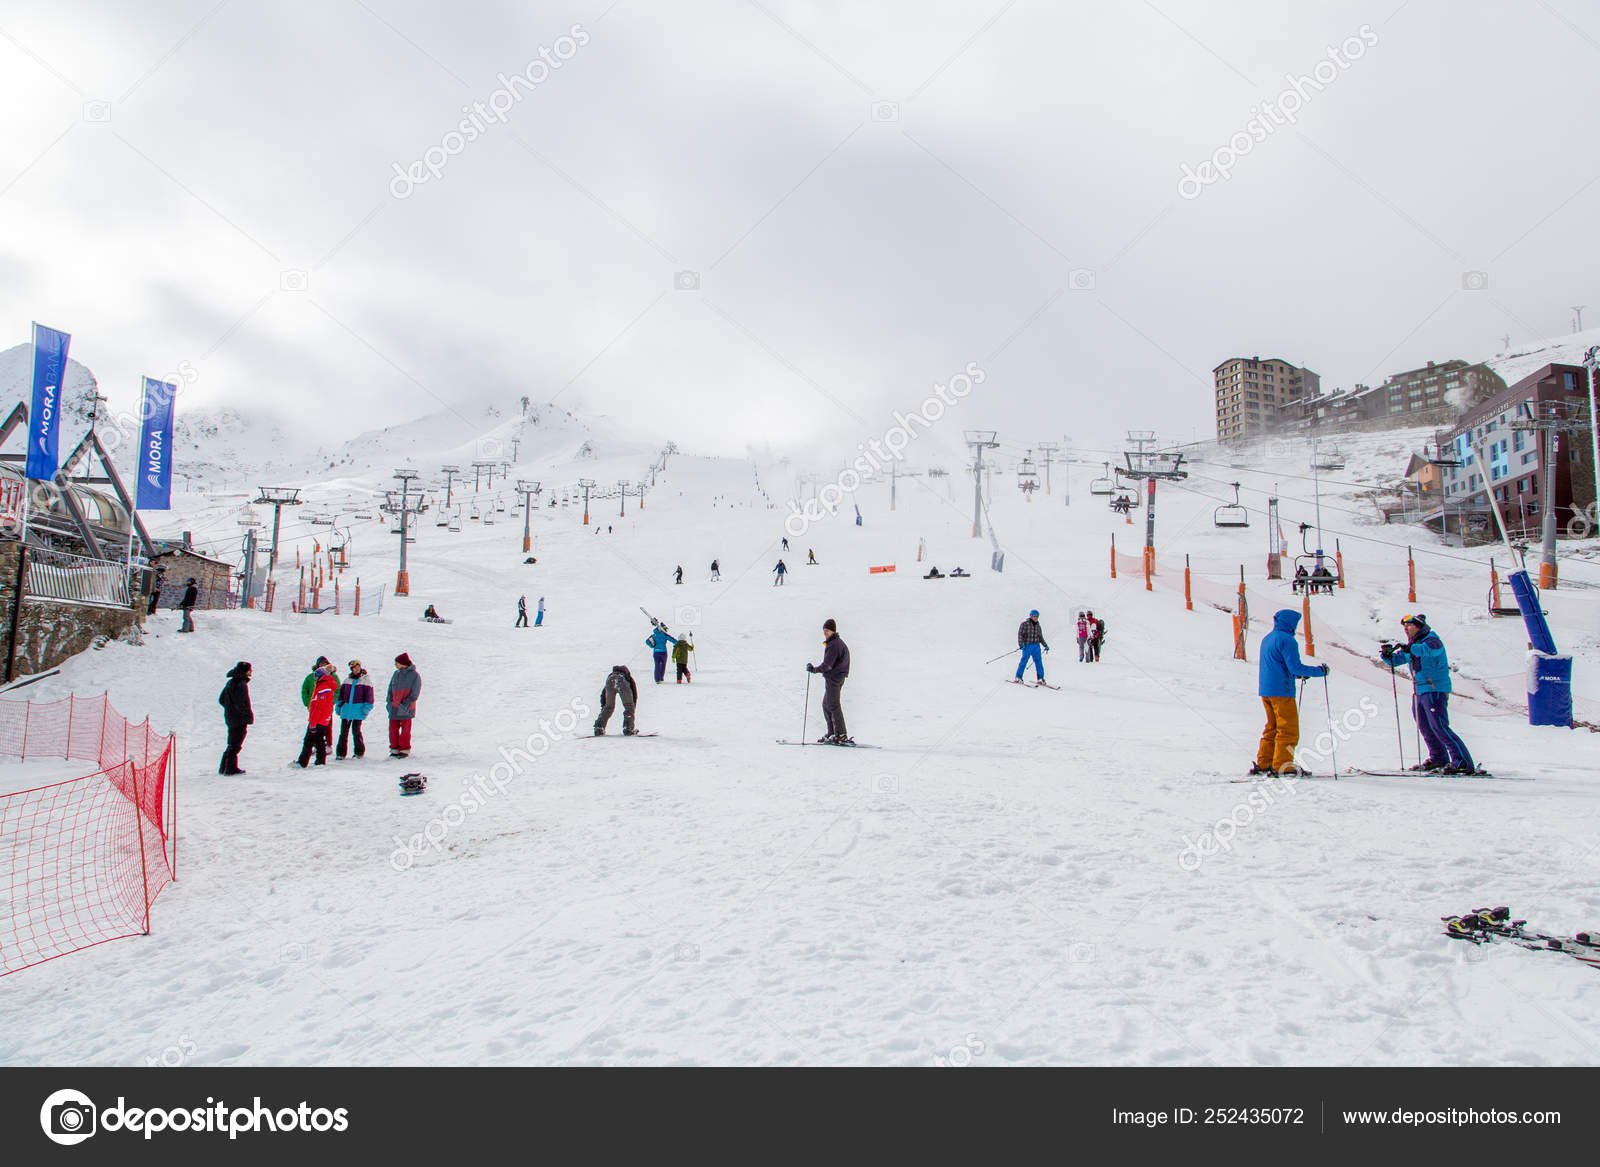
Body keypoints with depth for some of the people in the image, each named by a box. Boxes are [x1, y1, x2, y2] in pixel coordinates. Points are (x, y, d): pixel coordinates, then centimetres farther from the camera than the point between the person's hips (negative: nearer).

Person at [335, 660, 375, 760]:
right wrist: (338, 705, 12)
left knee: (356, 731, -3)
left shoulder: (365, 680, 0)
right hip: (346, 708, 4)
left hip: (358, 709, -4)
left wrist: (367, 707, -10)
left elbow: (369, 694, -3)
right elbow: (341, 693, 18)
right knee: (343, 731, 3)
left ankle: (360, 752, 11)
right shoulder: (348, 680, 12)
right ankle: (341, 753, 8)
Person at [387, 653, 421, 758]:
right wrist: (389, 702, 1)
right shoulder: (396, 674, 11)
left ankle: (405, 750, 12)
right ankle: (394, 749, 14)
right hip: (394, 708, 5)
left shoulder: (415, 675, -6)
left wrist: (405, 704, -17)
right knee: (393, 729, 4)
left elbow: (414, 694, -9)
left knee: (405, 730, 2)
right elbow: (390, 689, 15)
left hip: (406, 709, -5)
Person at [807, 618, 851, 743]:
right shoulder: (838, 642, 16)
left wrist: (814, 669, -8)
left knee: (833, 706, -8)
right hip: (836, 677, 11)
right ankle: (832, 733, 19)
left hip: (833, 678, -11)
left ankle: (841, 736, -8)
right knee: (826, 704, 16)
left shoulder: (833, 645, -17)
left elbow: (827, 665, -21)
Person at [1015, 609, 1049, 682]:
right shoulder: (1024, 624, -3)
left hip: (1036, 646, 5)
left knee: (1039, 662, 1)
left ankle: (1040, 678, 7)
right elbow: (1020, 634, -8)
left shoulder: (1038, 626, 14)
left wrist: (1045, 645, 17)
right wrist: (1021, 644, -20)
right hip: (1027, 646, -5)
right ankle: (1018, 678, 1)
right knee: (1024, 661, -7)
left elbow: (1040, 637, 23)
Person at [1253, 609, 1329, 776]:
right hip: (1281, 691, -9)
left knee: (1272, 727, 15)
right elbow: (1295, 667, -18)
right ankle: (1282, 766, -5)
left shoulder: (1267, 638, 15)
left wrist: (1298, 673, 24)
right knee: (1289, 729, -3)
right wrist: (1319, 671, -8)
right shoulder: (1286, 640, -13)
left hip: (1265, 690, 9)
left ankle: (1263, 764, 13)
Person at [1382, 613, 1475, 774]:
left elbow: (1429, 649, -33)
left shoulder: (1431, 639, -10)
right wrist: (1388, 655, -6)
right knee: (1425, 728, 16)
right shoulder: (1411, 646, 15)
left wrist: (1410, 648, -46)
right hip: (1419, 691, 9)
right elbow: (1395, 660, 16)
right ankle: (1438, 758, 32)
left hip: (1435, 690, -9)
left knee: (1439, 726, -16)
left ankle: (1463, 762, -16)